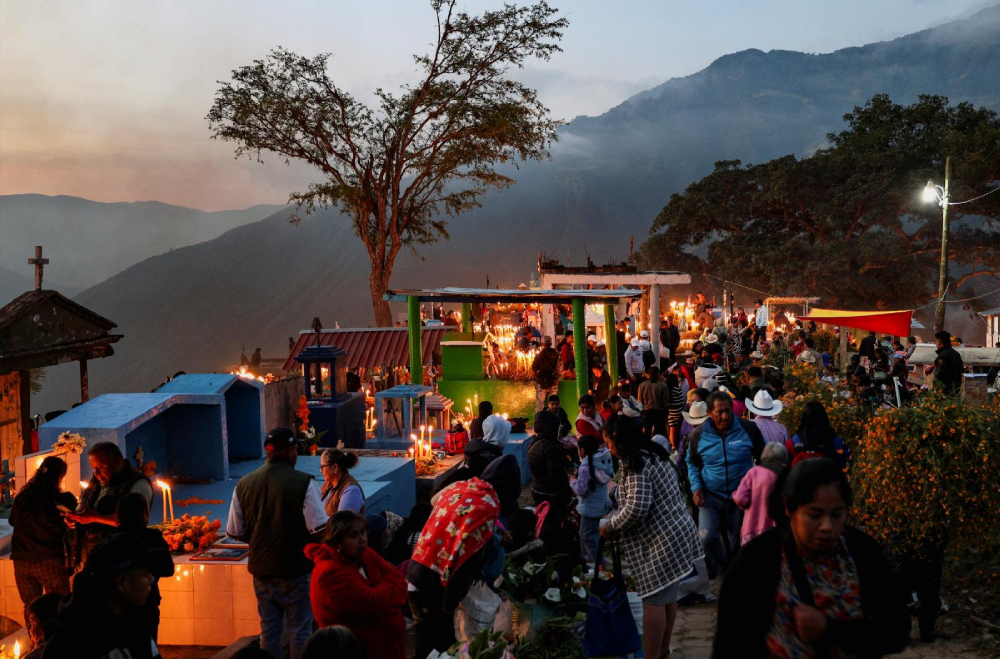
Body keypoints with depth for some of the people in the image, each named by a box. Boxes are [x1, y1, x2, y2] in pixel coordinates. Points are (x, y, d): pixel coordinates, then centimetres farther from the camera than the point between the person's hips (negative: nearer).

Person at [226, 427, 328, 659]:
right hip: (296, 569, -4)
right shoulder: (303, 483, -17)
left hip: (261, 569, 5)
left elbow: (234, 531, 4)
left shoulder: (244, 484, -2)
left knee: (268, 630, 17)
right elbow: (320, 529, -19)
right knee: (299, 631, 8)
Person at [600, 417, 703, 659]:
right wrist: (616, 515, 18)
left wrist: (610, 527, -10)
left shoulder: (634, 463, -17)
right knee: (667, 597, 18)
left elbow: (637, 507, -26)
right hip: (675, 534, 10)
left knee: (653, 601, -2)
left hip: (661, 541, -10)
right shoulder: (653, 453, 12)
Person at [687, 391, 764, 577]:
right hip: (710, 497, 0)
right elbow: (692, 463, 9)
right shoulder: (699, 434, -7)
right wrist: (696, 487, -5)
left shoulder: (748, 429, -10)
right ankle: (720, 574, 9)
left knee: (738, 543, 14)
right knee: (706, 537, -17)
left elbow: (763, 458, 5)